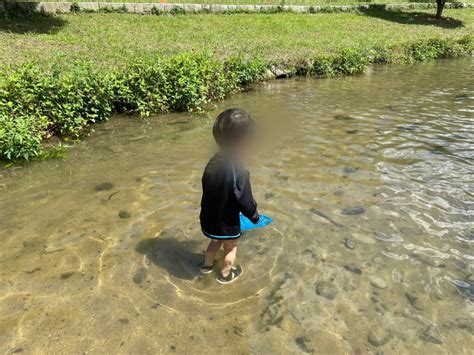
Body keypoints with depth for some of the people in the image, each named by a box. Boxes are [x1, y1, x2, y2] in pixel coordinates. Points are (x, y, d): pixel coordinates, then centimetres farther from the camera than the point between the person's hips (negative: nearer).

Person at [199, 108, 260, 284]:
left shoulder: (213, 162, -9)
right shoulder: (239, 172, -32)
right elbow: (246, 201, -22)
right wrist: (255, 216, -2)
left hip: (208, 219, 6)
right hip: (226, 224, -6)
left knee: (216, 241, 33)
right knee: (230, 248, 23)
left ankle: (207, 264, 52)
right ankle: (225, 274, 44)